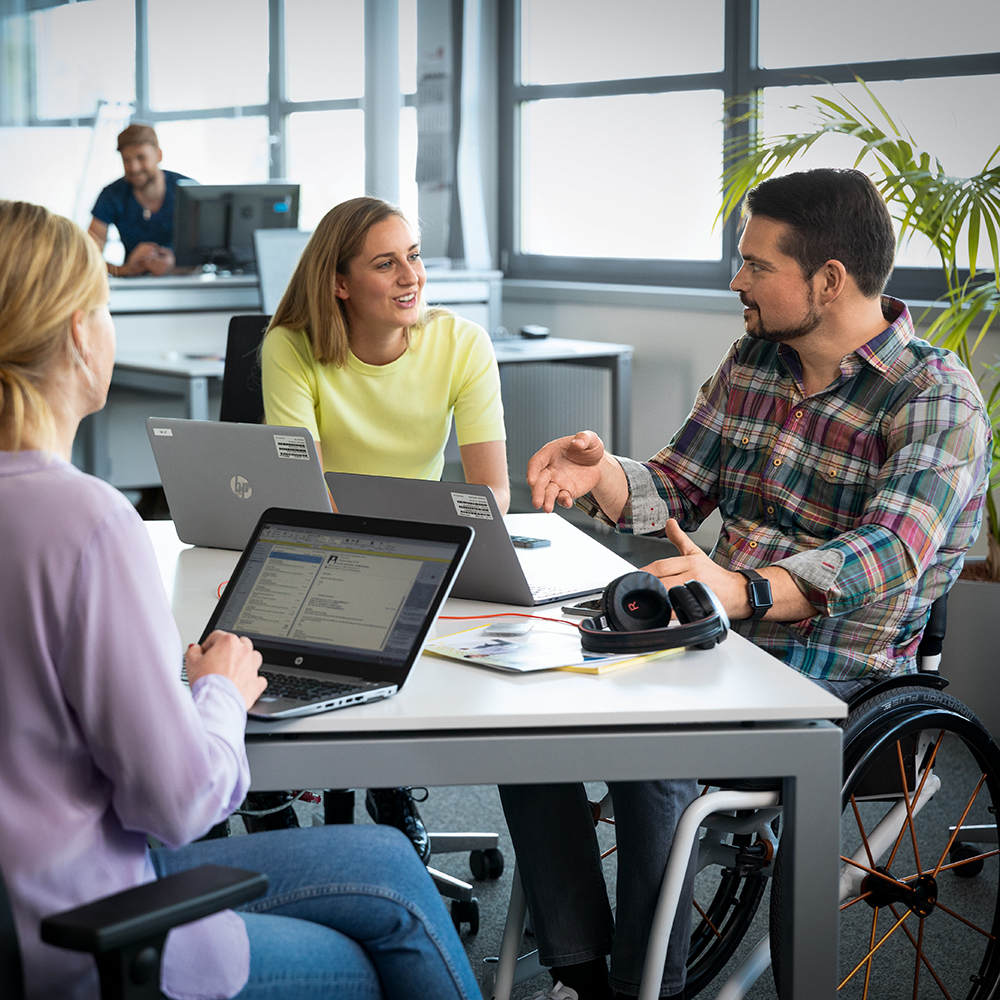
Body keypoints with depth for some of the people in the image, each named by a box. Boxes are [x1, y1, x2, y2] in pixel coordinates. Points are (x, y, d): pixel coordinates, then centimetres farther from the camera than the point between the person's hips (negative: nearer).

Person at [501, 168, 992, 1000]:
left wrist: (743, 589, -45)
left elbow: (891, 551, -29)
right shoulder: (752, 360, 10)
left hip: (836, 678, -7)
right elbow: (675, 492, 14)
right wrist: (601, 476, -10)